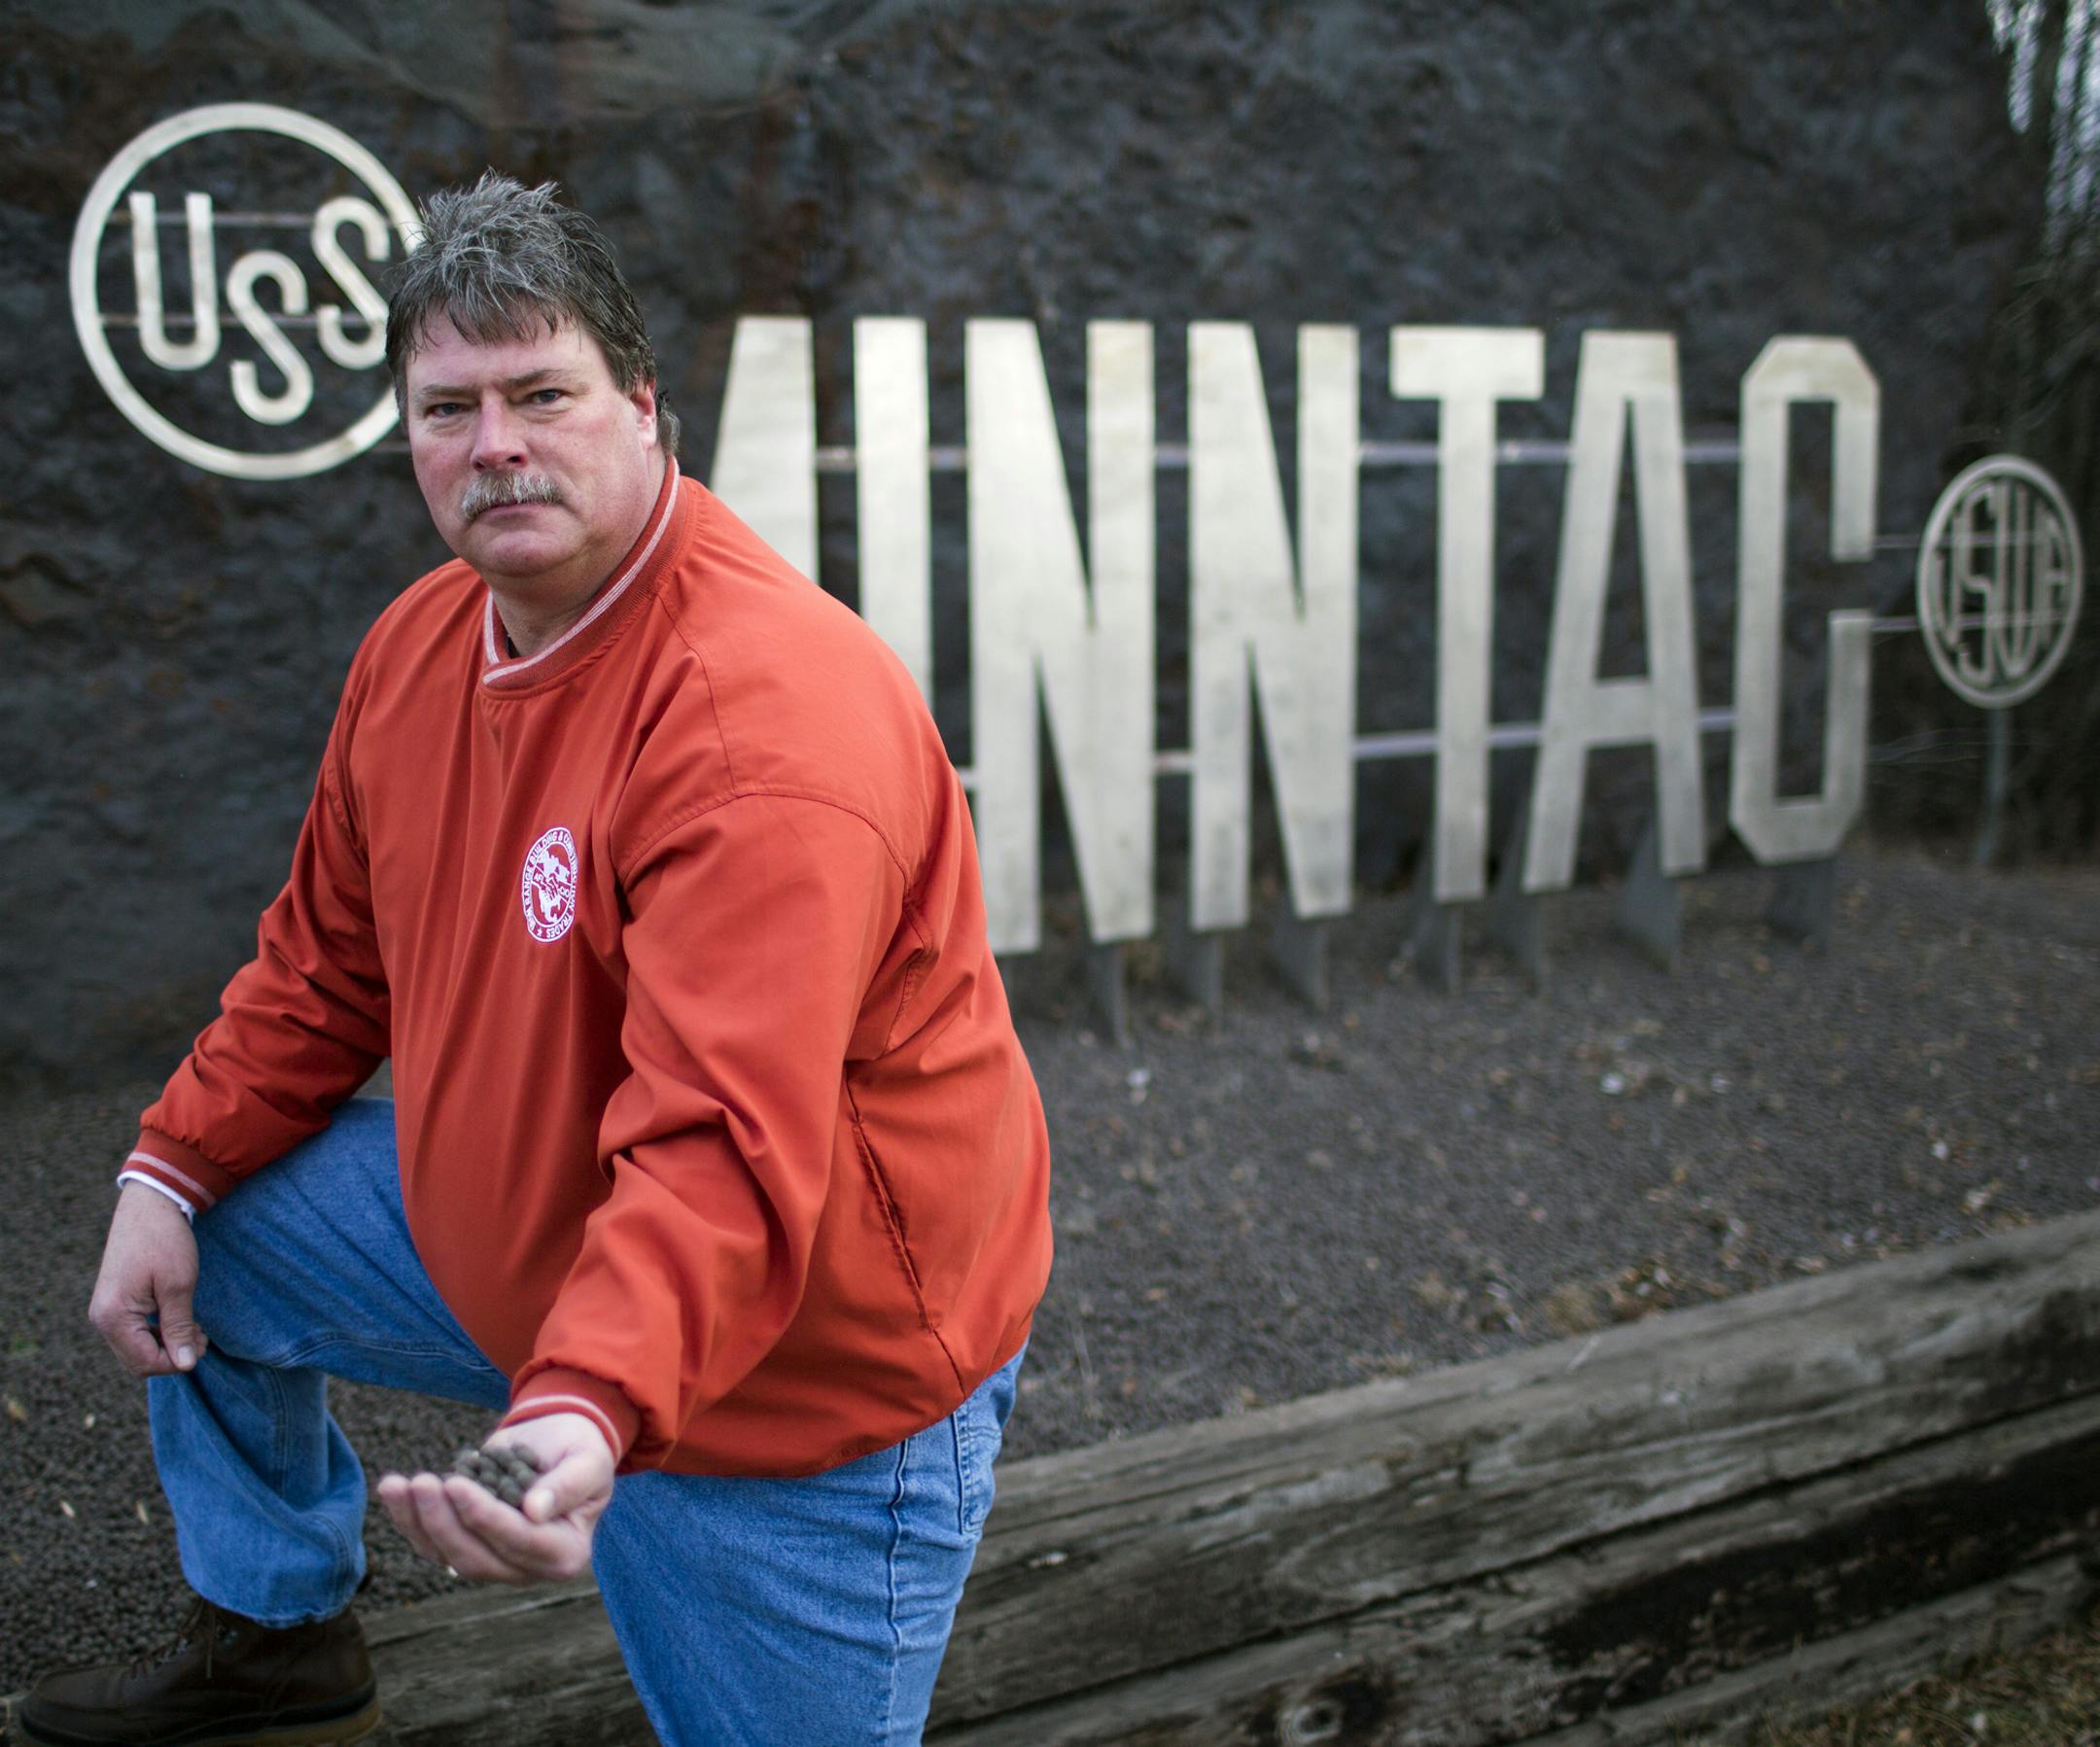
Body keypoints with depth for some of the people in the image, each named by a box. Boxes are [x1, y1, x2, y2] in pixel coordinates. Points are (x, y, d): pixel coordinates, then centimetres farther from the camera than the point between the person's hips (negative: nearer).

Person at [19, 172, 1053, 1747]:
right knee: (199, 1250, 17)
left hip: (797, 1389, -8)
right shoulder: (424, 641, -1)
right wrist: (173, 1169, 5)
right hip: (508, 1253, 8)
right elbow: (328, 966, 13)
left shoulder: (771, 715, -30)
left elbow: (723, 1154, -40)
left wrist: (587, 1411, -52)